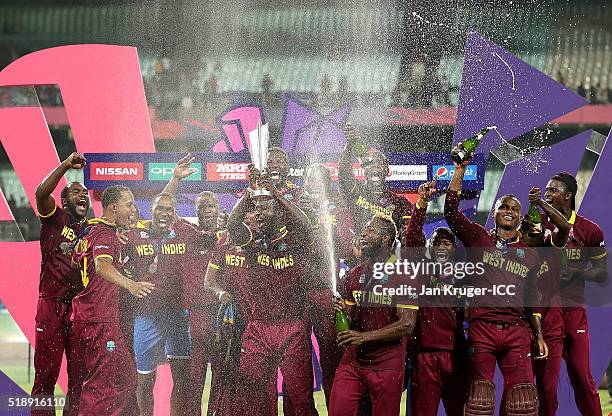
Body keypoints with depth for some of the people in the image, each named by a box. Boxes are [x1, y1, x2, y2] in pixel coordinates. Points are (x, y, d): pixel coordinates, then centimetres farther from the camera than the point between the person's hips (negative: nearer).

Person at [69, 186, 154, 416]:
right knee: (122, 378, -9)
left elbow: (76, 263, 29)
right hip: (100, 319, -10)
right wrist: (130, 285, -49)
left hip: (81, 317, 10)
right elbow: (102, 266, -32)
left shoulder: (89, 230, 16)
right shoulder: (105, 234, -12)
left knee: (86, 381, 15)